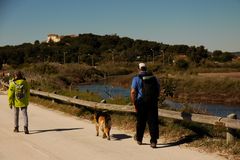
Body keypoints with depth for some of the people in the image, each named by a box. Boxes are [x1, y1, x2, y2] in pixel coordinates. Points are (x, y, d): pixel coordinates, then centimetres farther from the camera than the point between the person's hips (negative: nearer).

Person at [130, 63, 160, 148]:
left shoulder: (136, 78, -5)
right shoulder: (153, 77, 7)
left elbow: (133, 92, -11)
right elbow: (158, 88, 13)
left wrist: (134, 103, -5)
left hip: (141, 103, -2)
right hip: (153, 102, 2)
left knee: (141, 122, 13)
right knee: (153, 122, 2)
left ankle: (139, 139, 29)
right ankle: (153, 141, -3)